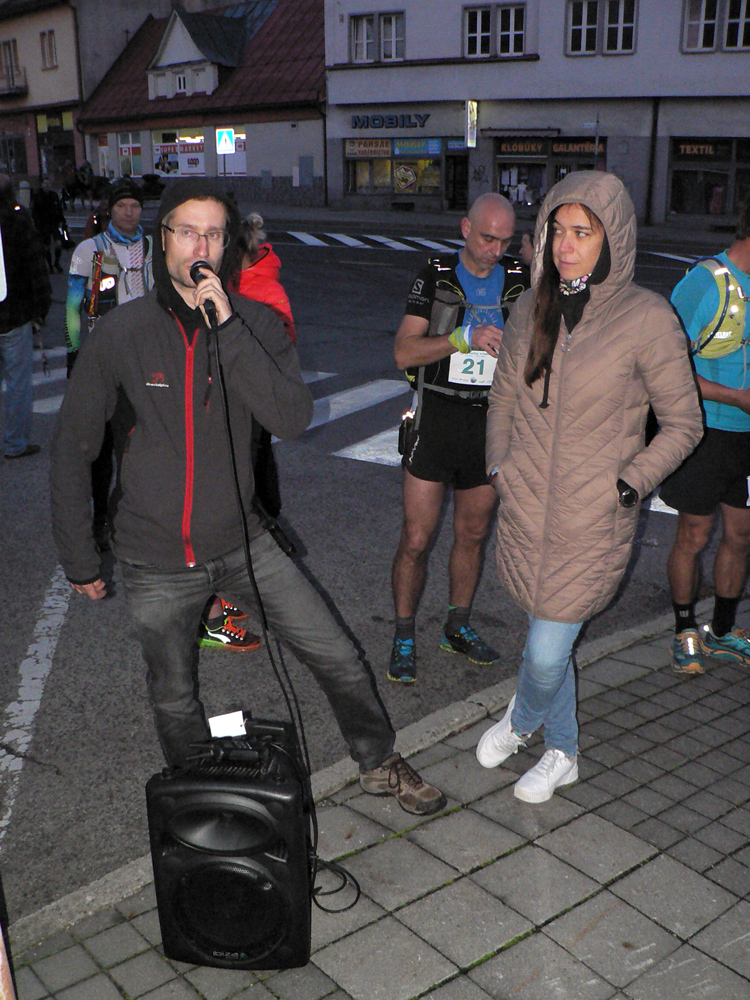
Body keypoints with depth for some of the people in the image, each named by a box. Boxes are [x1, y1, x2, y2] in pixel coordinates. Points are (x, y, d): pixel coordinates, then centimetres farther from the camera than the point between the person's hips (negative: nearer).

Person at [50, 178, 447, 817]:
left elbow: (293, 419, -22)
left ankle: (379, 765, 31)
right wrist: (79, 558, 1)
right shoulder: (121, 333, -9)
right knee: (176, 703, 15)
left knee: (338, 658, 5)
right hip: (157, 561, -1)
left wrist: (227, 326, -28)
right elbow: (73, 448, -2)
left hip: (242, 542, 1)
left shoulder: (256, 323, -6)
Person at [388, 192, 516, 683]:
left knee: (473, 534, 13)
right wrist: (465, 338, -23)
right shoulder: (435, 277, -1)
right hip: (436, 422, -3)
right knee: (416, 538, -2)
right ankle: (404, 639, 13)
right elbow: (404, 351, -11)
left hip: (491, 423, 3)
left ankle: (458, 628, 30)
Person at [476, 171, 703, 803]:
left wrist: (629, 484, -13)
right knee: (549, 638, 16)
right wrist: (499, 465, 9)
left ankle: (521, 720, 35)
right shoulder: (533, 307, 3)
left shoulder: (646, 318, -12)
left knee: (548, 652, 0)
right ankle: (562, 753, 39)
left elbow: (683, 425, -5)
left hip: (593, 519, -4)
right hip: (526, 507, 4)